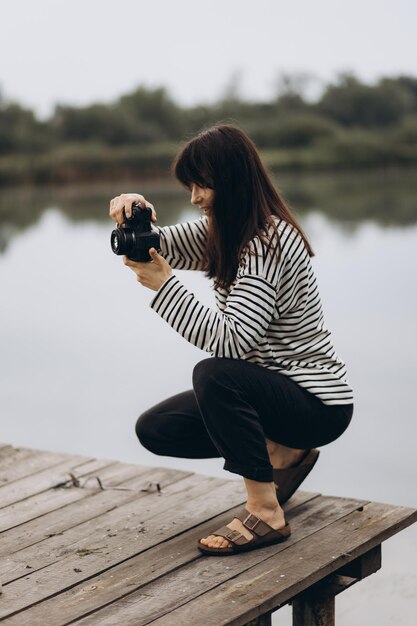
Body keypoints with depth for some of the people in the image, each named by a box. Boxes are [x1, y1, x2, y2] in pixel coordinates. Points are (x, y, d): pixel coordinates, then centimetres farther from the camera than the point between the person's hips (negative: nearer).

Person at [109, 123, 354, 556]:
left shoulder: (270, 243, -26)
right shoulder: (221, 233, 3)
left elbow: (230, 341, -34)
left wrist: (164, 285, -32)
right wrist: (138, 219, -17)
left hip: (318, 403, -9)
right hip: (270, 388, 10)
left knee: (213, 375, -35)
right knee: (155, 429, 3)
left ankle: (266, 513, -23)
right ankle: (282, 453, 14)